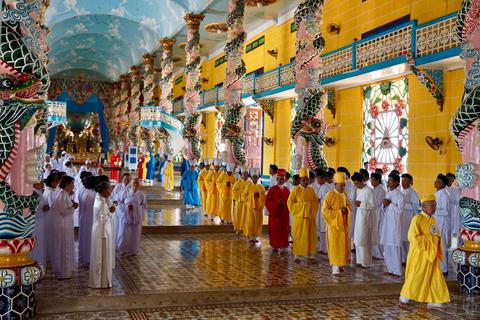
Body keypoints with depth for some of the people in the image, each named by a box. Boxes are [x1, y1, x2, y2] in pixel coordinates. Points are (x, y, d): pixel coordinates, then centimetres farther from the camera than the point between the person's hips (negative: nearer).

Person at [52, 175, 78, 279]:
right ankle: (63, 273, 10)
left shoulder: (64, 193, 10)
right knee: (64, 248, 0)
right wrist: (73, 206, -11)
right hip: (63, 225, -10)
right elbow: (63, 210, -24)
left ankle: (61, 270, 28)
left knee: (63, 248, 17)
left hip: (65, 225, 10)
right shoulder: (62, 195, -20)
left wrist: (72, 205, 2)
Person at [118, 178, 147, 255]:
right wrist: (127, 207, -15)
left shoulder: (141, 194, -2)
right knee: (126, 233, 2)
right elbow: (120, 202, 2)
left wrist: (135, 207, -13)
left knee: (135, 234, 5)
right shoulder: (126, 192, -5)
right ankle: (125, 249, 20)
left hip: (136, 217, 1)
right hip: (126, 216, -1)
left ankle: (134, 250, 21)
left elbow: (144, 206, 1)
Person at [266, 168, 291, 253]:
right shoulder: (272, 189, -2)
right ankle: (275, 246, 17)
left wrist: (285, 203, -9)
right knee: (275, 230, 4)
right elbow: (267, 201, -4)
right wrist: (276, 202, -18)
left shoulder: (286, 190, 8)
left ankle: (283, 247, 4)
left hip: (284, 213, 2)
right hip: (275, 213, -2)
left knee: (284, 230, 0)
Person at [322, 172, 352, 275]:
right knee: (335, 246, -4)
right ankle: (335, 269, 0)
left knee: (343, 245, 9)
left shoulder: (344, 194, 6)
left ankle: (339, 265, 23)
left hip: (343, 224, 6)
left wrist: (347, 209, -6)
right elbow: (325, 210, -14)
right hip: (334, 224, -6)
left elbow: (349, 205, 18)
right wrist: (339, 211, -19)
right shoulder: (330, 195, -13)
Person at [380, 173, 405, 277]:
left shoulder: (400, 195, -9)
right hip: (386, 221, 8)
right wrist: (384, 205, -1)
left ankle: (397, 271, 2)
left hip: (395, 222, -7)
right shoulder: (387, 193, 14)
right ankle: (390, 268, 19)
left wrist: (390, 204, -14)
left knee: (395, 247, -5)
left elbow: (400, 210, -16)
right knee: (386, 246, 9)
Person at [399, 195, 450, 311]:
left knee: (436, 278, 6)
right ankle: (403, 299, 22)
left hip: (431, 255, 7)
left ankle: (433, 302, 14)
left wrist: (437, 240, 2)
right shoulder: (417, 219, -15)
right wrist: (431, 239, -20)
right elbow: (413, 237, -23)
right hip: (419, 254, -7)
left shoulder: (433, 220, 9)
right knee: (416, 277, 3)